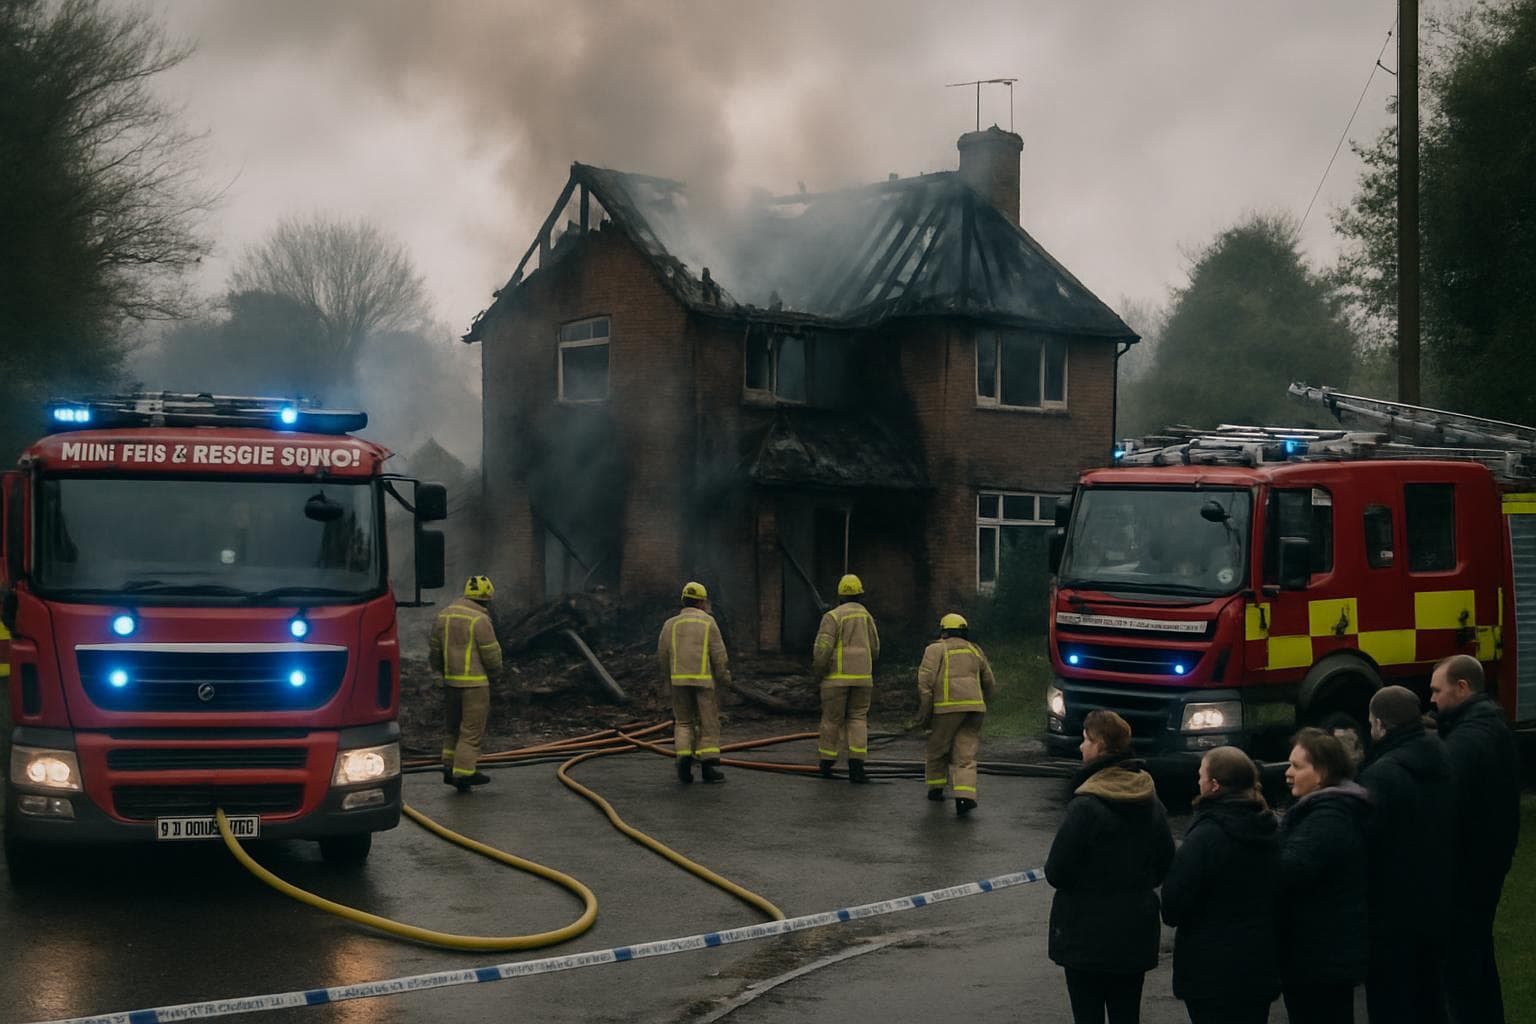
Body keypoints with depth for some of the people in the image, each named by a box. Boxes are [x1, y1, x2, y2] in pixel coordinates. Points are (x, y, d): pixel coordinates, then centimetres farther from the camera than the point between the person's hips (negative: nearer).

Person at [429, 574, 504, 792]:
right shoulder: (480, 620, -14)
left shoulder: (443, 616, 7)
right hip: (475, 682, -7)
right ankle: (463, 772, -2)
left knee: (455, 728, 18)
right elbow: (491, 654, -11)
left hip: (450, 681, 7)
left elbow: (434, 651, 14)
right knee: (471, 730, -1)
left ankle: (449, 767, 17)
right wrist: (494, 670, 9)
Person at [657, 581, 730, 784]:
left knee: (683, 722, 13)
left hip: (679, 679, 2)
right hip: (704, 680, -2)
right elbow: (719, 655, -2)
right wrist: (725, 679, 9)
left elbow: (662, 655, 8)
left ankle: (683, 758, -5)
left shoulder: (671, 624, 7)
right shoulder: (708, 622, 1)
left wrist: (668, 678, 22)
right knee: (708, 723, 5)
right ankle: (709, 765, 0)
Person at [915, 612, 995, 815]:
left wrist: (924, 712, -3)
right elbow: (990, 684, 25)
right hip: (974, 707, 4)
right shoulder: (975, 651, 21)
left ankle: (935, 788, 27)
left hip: (948, 707, -4)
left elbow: (925, 681, -6)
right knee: (965, 756, 0)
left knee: (938, 750, 16)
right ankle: (965, 796, -17)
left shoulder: (936, 649, 6)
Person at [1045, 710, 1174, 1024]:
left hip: (1087, 935, -6)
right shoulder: (1151, 803, 1)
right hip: (1137, 935, 6)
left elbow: (1056, 872, -17)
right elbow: (1165, 866, 9)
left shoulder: (1085, 807, -19)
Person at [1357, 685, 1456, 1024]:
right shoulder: (1441, 762, 3)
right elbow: (1452, 832, 13)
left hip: (1392, 910, -8)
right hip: (1434, 903, 8)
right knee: (1427, 995, 20)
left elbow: (1362, 840, -22)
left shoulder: (1381, 775, -23)